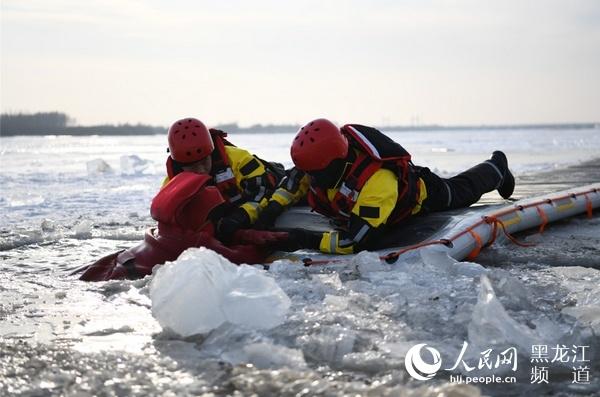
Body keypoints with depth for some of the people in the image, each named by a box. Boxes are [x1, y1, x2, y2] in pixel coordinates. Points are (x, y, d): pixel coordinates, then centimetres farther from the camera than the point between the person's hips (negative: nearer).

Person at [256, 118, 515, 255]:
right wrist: (273, 207, -28)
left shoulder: (378, 183, -54)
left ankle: (496, 167, 57)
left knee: (462, 190, 24)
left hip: (420, 197, -5)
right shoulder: (326, 161, -33)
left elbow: (359, 241, -54)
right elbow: (296, 180, -11)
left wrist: (311, 241, -56)